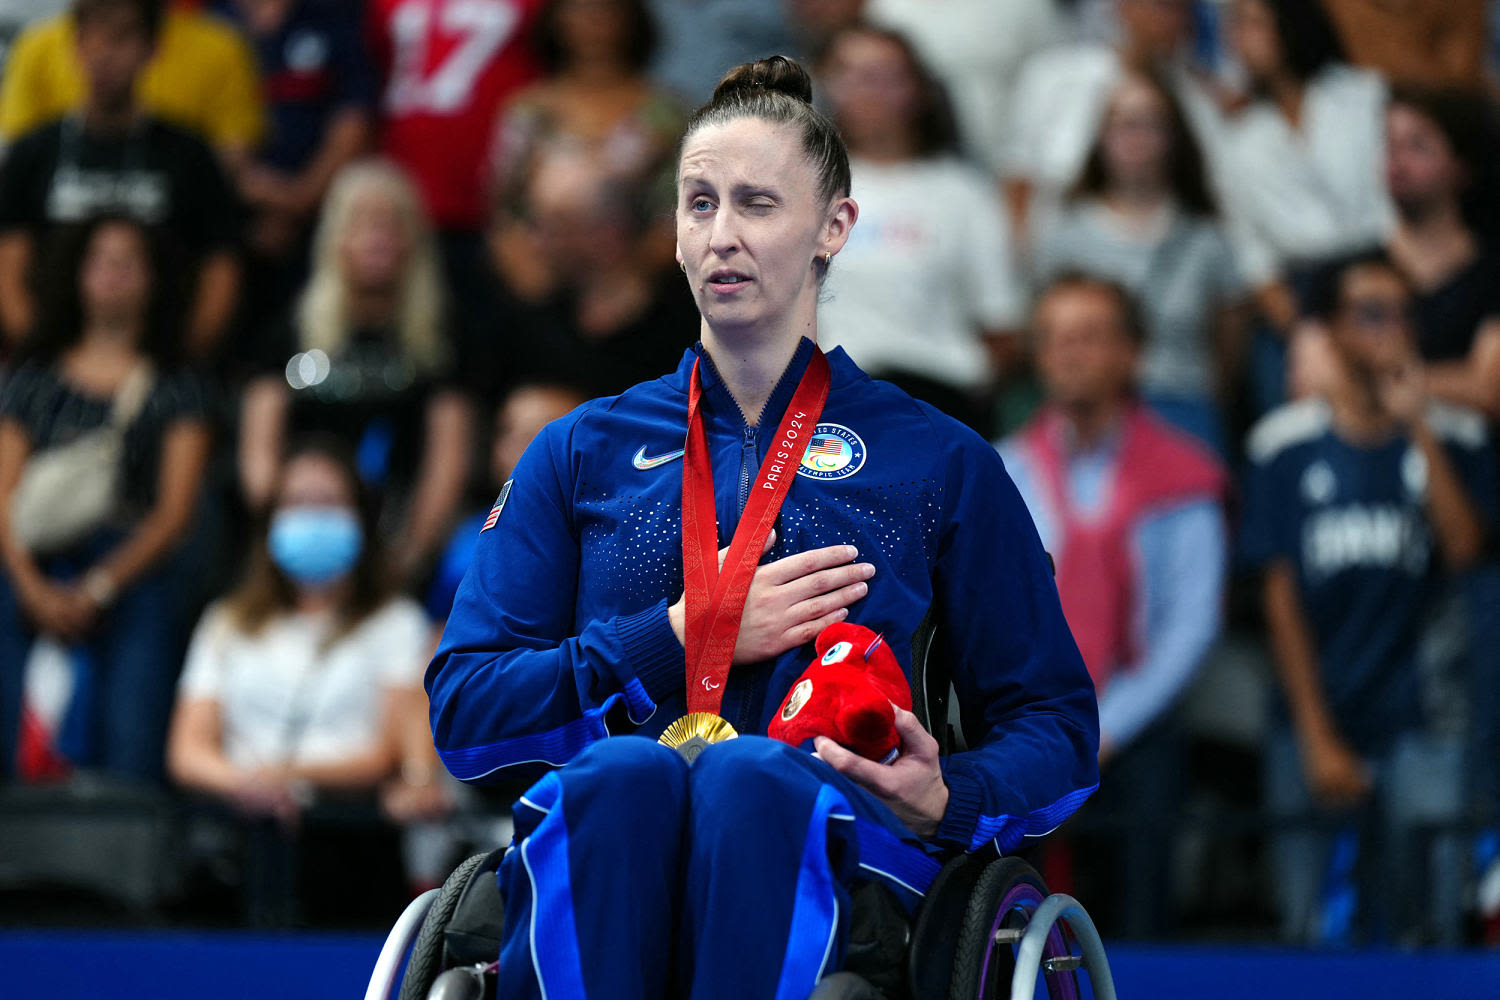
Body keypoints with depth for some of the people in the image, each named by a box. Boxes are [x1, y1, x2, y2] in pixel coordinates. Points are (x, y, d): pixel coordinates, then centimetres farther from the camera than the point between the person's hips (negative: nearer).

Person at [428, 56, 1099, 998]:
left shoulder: (938, 462, 21)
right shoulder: (582, 452, 25)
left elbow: (1057, 727, 19)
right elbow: (462, 711, 14)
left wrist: (944, 800, -4)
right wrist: (684, 636, 2)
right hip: (609, 849, 1)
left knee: (753, 777, -38)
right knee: (624, 773, -37)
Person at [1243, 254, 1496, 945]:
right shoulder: (1287, 445, 3)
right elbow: (1281, 597, 2)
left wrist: (1418, 425, -12)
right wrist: (1317, 739, -2)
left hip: (1419, 728, 0)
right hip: (1318, 726, 0)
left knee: (1425, 927, -5)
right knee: (1313, 933, -1)